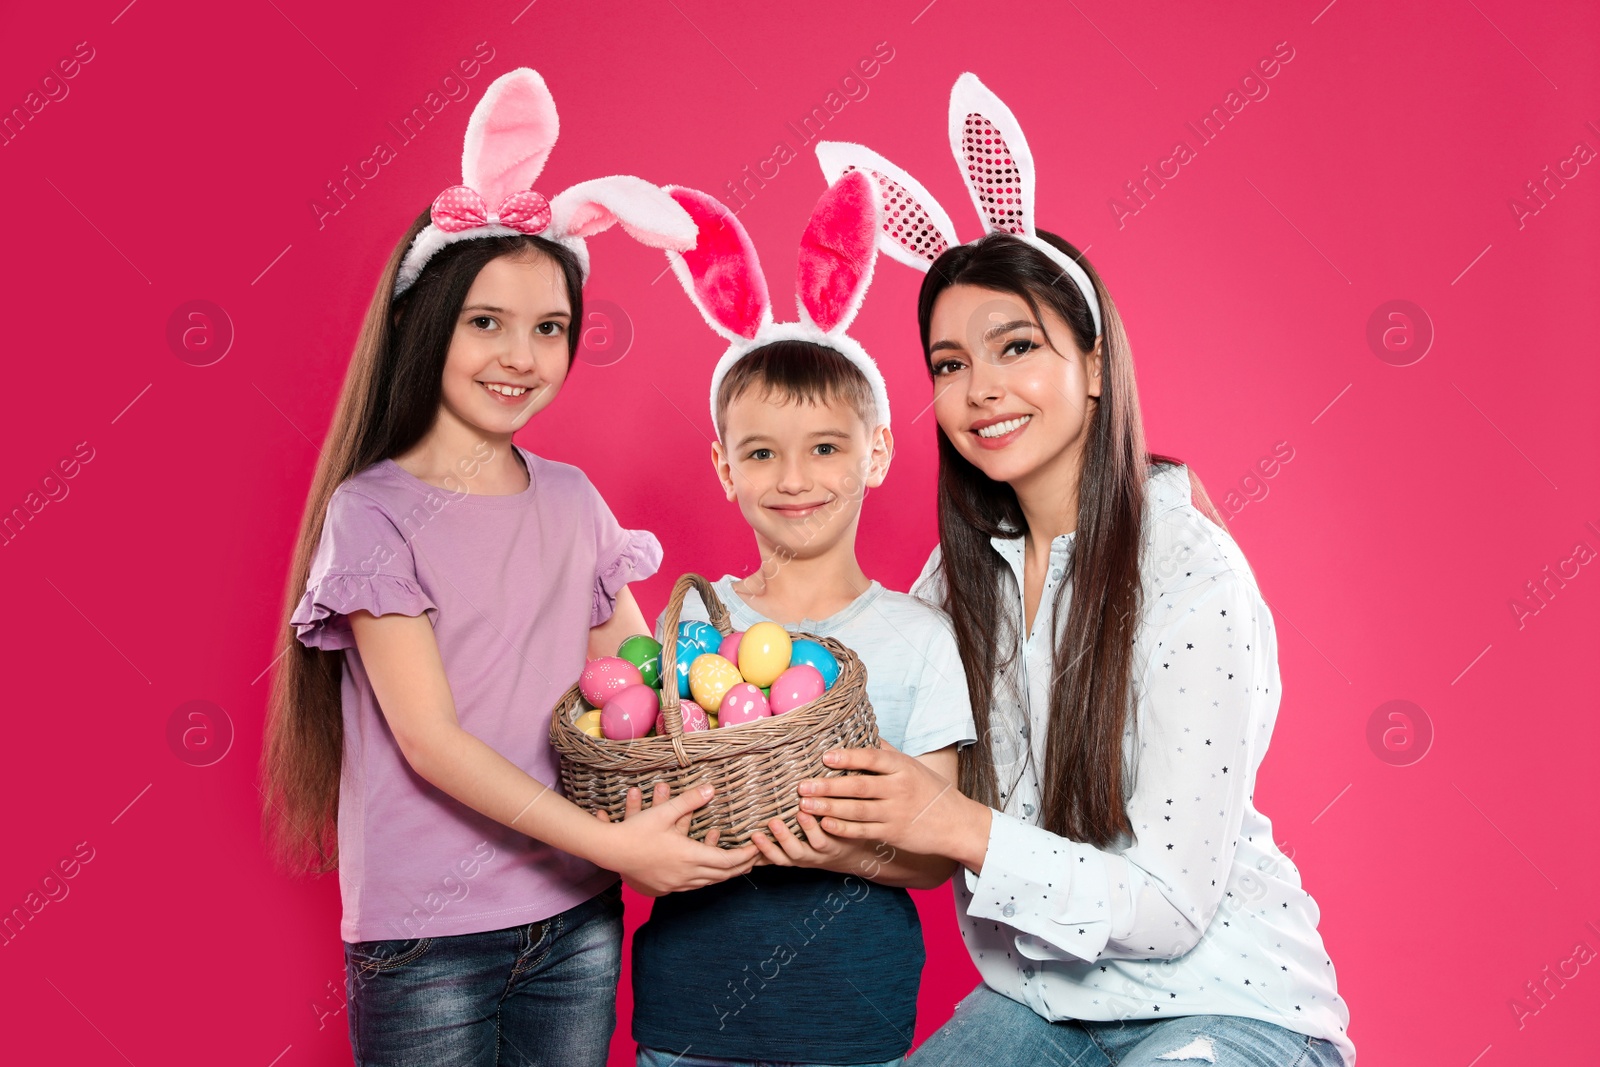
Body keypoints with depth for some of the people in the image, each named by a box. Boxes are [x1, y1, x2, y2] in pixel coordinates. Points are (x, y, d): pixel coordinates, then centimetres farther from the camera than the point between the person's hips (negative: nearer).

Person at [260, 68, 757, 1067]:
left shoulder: (572, 499, 4)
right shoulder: (375, 510, -10)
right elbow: (430, 739, -16)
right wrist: (608, 842, -22)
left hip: (576, 921, 4)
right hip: (427, 936, -4)